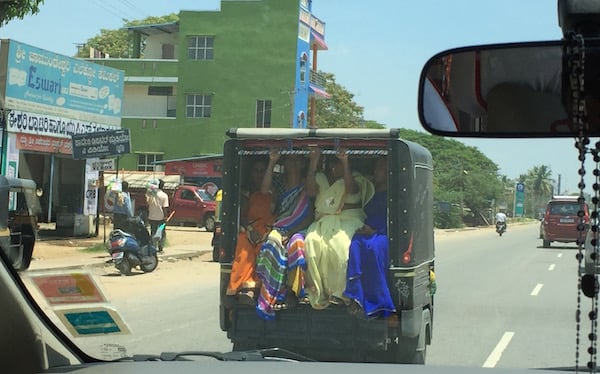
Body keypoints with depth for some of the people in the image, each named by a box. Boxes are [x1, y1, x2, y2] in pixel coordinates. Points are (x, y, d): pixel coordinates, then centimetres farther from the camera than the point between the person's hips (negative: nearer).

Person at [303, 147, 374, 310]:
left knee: (341, 245, -36)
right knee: (312, 241, -31)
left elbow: (351, 189, -10)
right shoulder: (320, 178, 21)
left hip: (349, 220, -2)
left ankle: (339, 293, -30)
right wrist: (313, 162, -4)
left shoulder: (355, 177, 14)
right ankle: (319, 294, -30)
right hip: (324, 221, 2)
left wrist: (345, 163, -18)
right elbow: (310, 190, 0)